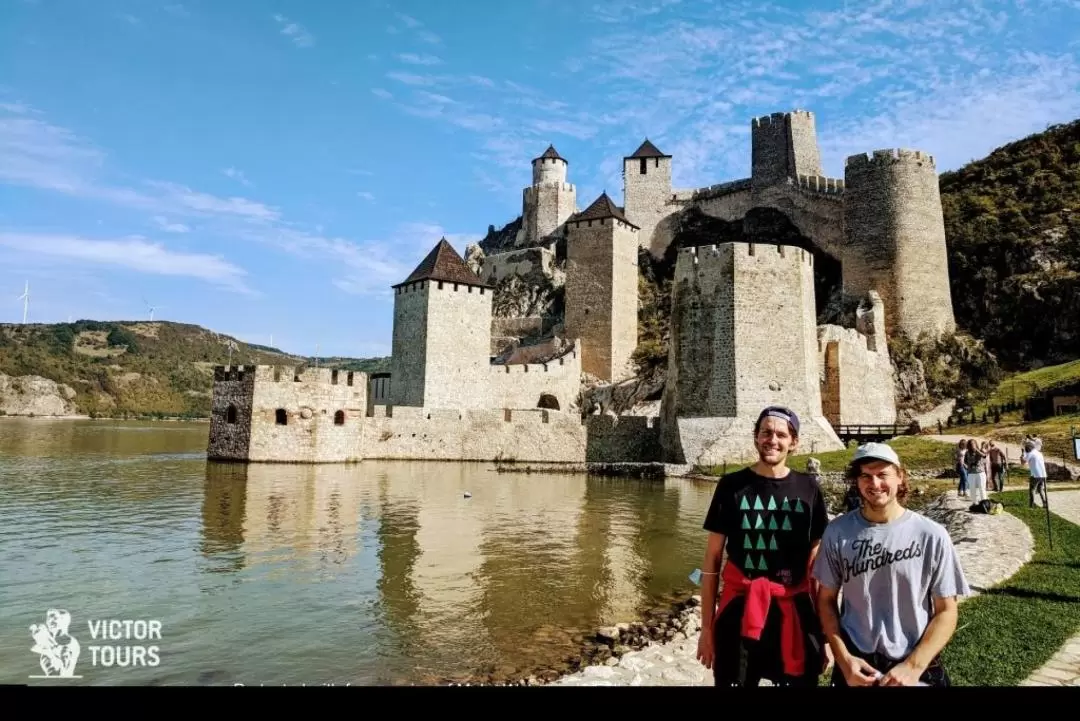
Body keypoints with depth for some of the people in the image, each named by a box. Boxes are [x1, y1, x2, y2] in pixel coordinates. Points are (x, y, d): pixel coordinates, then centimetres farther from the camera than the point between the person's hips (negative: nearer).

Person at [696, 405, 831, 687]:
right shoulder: (732, 486, -2)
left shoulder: (808, 489, 1)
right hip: (740, 610, -1)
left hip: (794, 611, 1)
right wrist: (707, 627, -1)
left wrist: (824, 631, 5)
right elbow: (712, 561, 1)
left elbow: (818, 565, 6)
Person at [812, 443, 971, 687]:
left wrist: (912, 667, -13)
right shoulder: (837, 532, -7)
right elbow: (826, 600, 0)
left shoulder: (931, 535, -10)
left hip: (918, 666, -1)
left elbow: (946, 611, -5)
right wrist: (844, 659, -9)